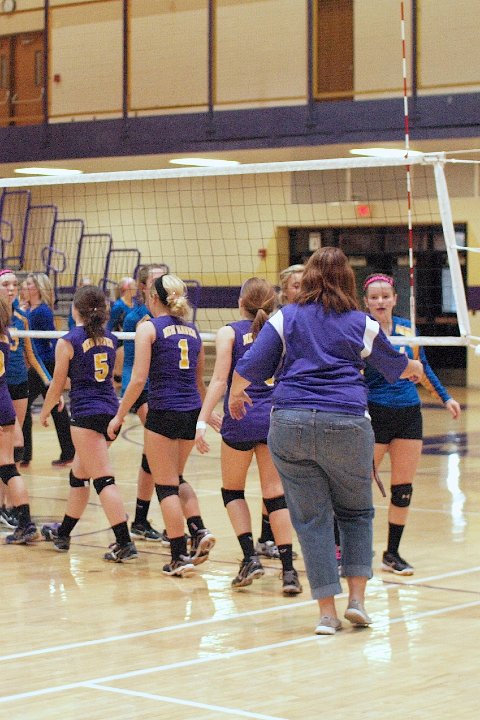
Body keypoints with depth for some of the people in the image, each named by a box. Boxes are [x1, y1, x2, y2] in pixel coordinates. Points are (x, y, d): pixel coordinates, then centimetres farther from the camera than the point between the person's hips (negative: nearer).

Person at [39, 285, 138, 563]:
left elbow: (57, 385, -2)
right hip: (111, 410, 7)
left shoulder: (68, 342, -8)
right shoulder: (110, 339, 9)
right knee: (79, 475, 20)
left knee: (103, 479, -10)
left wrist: (45, 412, 15)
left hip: (87, 413, -7)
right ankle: (63, 534, 34)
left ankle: (125, 543, -16)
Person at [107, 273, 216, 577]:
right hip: (192, 413, 6)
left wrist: (120, 416, -5)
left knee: (166, 485, 3)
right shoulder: (192, 330, 12)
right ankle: (199, 531, 6)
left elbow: (138, 379, -12)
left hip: (164, 412, -6)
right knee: (176, 478, 24)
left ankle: (180, 557, 1)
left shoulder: (149, 328, -5)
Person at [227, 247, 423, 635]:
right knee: (356, 511, 18)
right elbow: (394, 364, 24)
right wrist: (414, 367, 47)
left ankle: (327, 612, 4)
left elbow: (250, 366, 2)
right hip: (347, 424, 0)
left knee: (310, 517, 6)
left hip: (290, 424, 1)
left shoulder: (285, 318, 6)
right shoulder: (362, 324, 8)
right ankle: (357, 598, 11)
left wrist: (235, 396, 22)